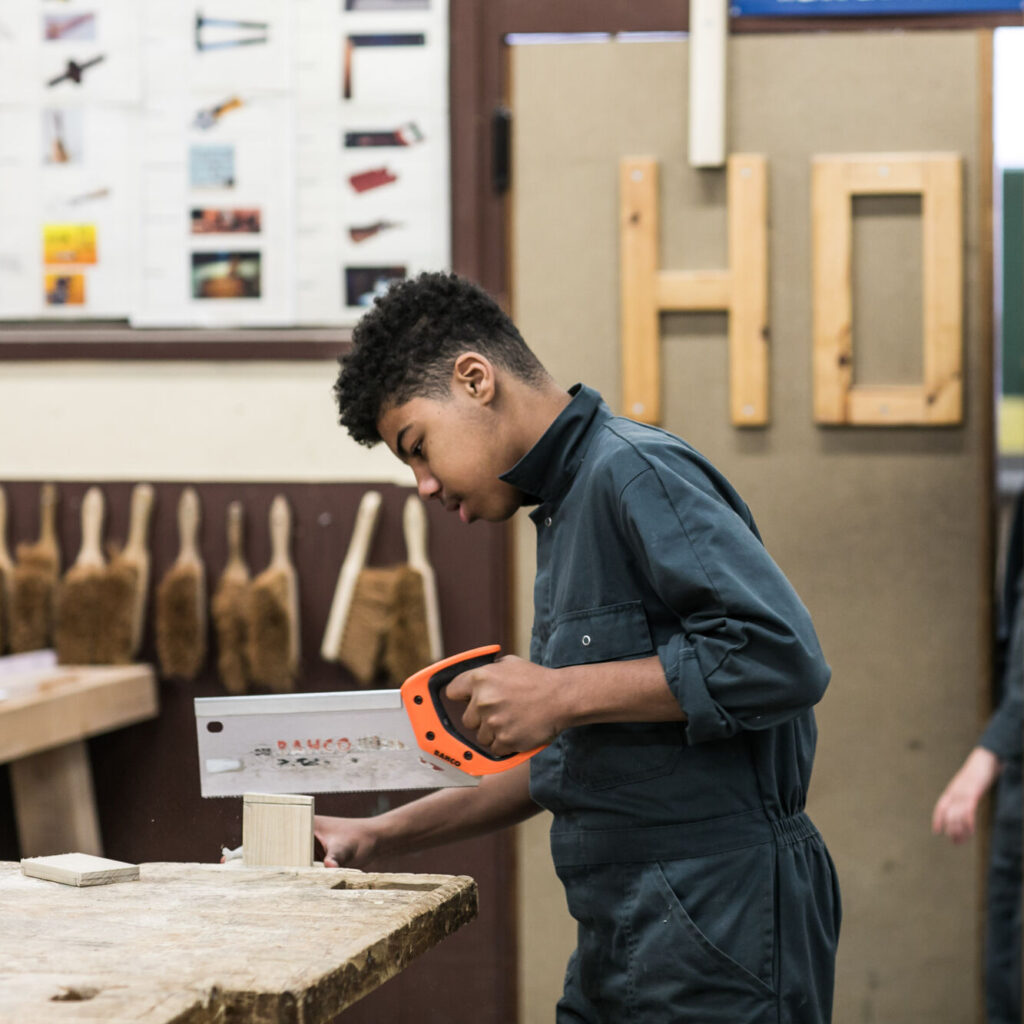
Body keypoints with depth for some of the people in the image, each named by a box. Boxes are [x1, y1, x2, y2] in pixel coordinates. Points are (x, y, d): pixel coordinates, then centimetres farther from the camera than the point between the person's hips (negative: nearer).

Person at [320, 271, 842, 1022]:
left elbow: (782, 658, -24)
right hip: (623, 940, 9)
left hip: (720, 931, -9)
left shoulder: (637, 474, -12)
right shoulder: (565, 513, 18)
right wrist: (379, 838, 20)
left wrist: (562, 694, -19)